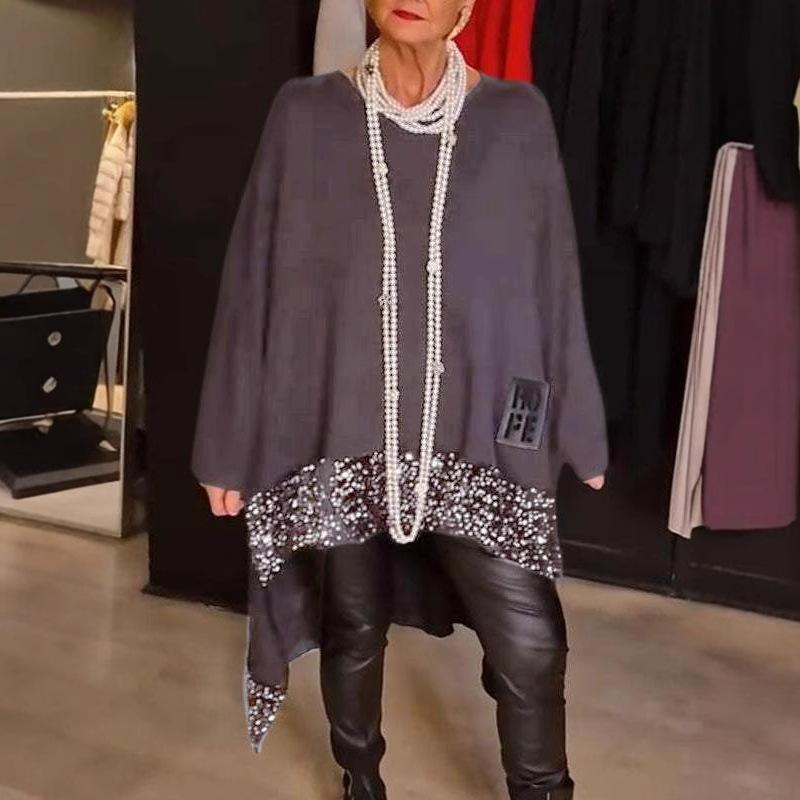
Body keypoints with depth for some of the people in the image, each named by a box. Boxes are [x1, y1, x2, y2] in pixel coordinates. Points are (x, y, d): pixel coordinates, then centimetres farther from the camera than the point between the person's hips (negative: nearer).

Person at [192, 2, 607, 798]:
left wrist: (575, 428, 7)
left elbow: (551, 281, 5)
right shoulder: (305, 115, 0)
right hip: (340, 432, 0)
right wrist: (232, 440, 2)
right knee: (352, 627, 15)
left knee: (530, 640, 0)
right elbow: (256, 279, 1)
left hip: (477, 434, 0)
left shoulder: (518, 118, 1)